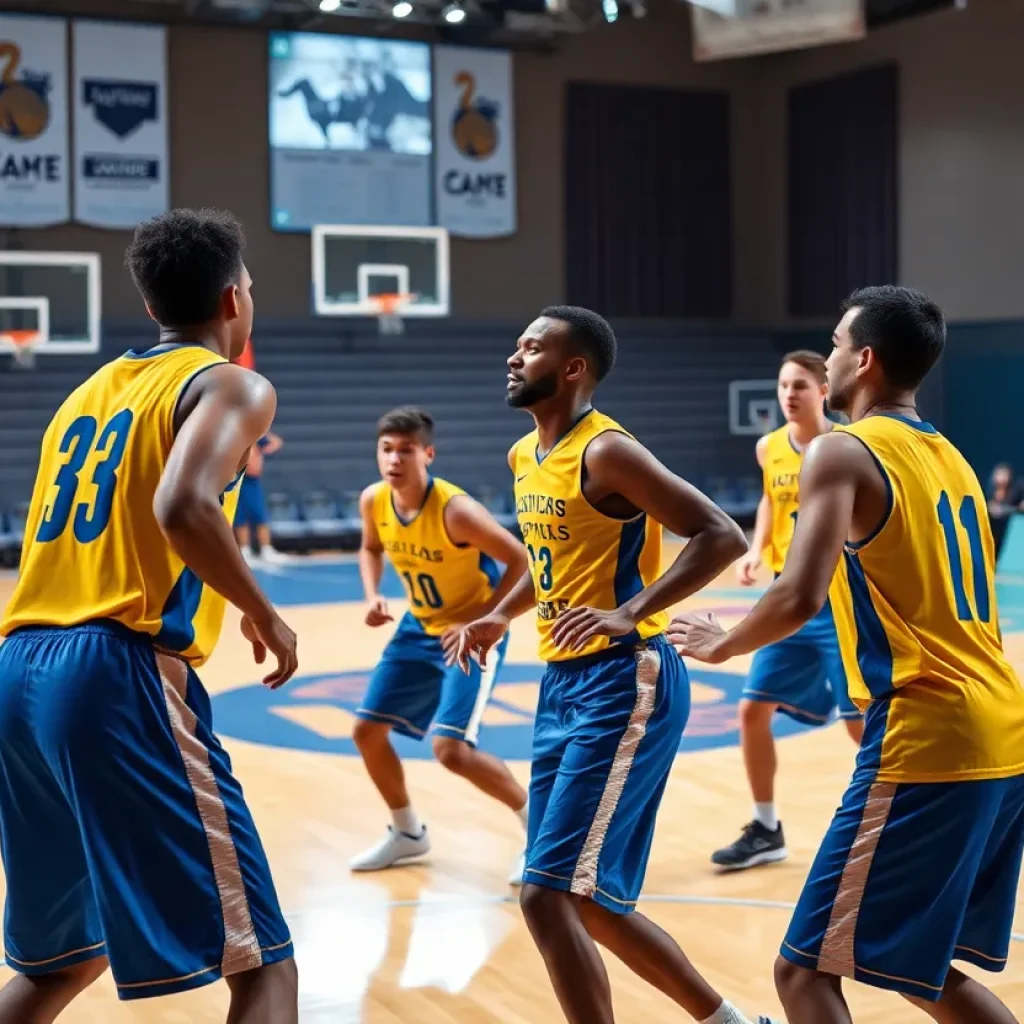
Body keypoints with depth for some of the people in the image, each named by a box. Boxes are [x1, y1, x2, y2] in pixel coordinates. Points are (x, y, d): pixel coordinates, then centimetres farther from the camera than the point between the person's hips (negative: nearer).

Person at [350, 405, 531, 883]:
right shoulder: (373, 501, -10)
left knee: (450, 748, -19)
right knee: (367, 730, 7)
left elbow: (520, 561, -22)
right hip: (419, 629, 7)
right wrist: (373, 596, -4)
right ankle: (407, 832, 30)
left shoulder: (456, 510, -30)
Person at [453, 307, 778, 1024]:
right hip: (563, 684, 9)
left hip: (623, 686, -9)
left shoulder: (606, 452, -14)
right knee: (586, 899, 14)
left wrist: (630, 614, -28)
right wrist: (501, 617, 20)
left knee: (549, 895, -12)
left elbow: (724, 537, -20)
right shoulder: (524, 456, 12)